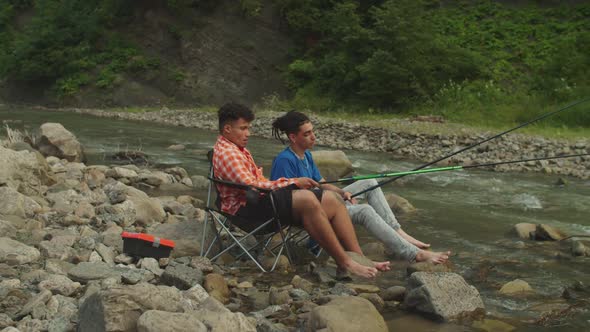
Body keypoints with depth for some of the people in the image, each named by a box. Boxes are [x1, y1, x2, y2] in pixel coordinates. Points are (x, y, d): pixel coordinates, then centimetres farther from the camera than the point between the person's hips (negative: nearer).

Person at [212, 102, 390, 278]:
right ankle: (344, 263, -29)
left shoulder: (239, 149, 24)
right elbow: (251, 187, -19)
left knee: (331, 200, -7)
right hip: (245, 208, -10)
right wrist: (292, 182, -15)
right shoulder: (225, 153, -10)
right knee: (306, 199, -33)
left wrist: (292, 183, 8)